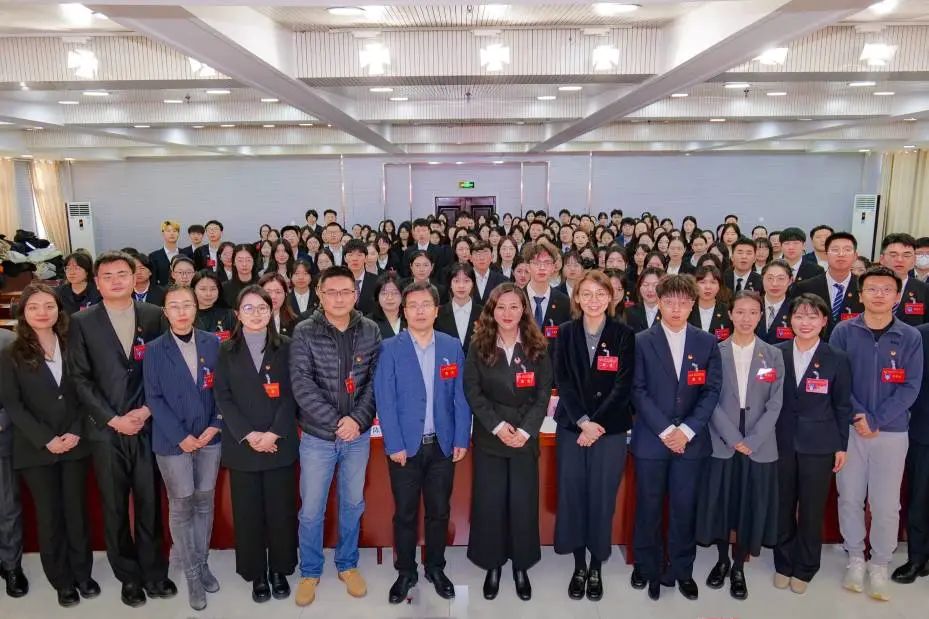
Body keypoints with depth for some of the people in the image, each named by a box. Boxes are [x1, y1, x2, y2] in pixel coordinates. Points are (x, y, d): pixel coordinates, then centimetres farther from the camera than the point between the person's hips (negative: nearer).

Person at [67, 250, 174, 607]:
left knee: (149, 504, 9)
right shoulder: (82, 322, 2)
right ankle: (129, 576, 26)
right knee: (115, 508, 10)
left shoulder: (155, 316, 3)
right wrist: (113, 419, -10)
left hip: (149, 426, 0)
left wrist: (148, 409, -9)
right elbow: (80, 379, -2)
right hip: (107, 430, 0)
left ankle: (153, 572, 25)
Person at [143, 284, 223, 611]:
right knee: (181, 507, 6)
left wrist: (215, 426, -7)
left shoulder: (212, 343, 2)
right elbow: (154, 398, -6)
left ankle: (203, 564, 28)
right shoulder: (154, 350, -3)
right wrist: (181, 436, -12)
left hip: (209, 436, 2)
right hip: (173, 441, -2)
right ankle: (192, 575, 19)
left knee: (204, 503, 11)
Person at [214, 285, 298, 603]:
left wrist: (273, 434, -12)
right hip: (241, 446, 1)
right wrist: (248, 435, -12)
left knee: (281, 509, 6)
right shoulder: (226, 351, 6)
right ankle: (257, 574, 22)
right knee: (248, 512, 6)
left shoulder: (285, 346, 3)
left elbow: (291, 394, -1)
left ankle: (279, 570, 23)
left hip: (280, 444, 0)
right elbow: (223, 398, -1)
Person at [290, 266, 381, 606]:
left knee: (353, 504, 16)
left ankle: (348, 565, 36)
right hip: (317, 436, -2)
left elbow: (377, 380, -3)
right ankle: (309, 572, 30)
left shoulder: (370, 331, -2)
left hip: (359, 435, 2)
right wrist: (336, 422, -19)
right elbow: (302, 385, -15)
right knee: (311, 510, 9)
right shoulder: (304, 333, -9)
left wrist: (357, 419, -16)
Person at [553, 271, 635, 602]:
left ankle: (596, 568, 22)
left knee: (602, 497, 4)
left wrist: (597, 423, -13)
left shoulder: (624, 334, -1)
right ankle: (579, 566, 21)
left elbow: (623, 385, -6)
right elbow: (563, 381, -2)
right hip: (571, 427, 1)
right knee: (572, 495, 4)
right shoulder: (566, 332, 3)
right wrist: (582, 421, -13)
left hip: (610, 429, -1)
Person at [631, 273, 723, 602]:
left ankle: (682, 571, 24)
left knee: (684, 508, 8)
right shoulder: (642, 342, 0)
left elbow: (712, 391, 1)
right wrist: (665, 430, -13)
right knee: (649, 508, 6)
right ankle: (650, 570, 22)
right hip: (651, 439, -1)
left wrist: (687, 430, -9)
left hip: (691, 440, 1)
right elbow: (638, 391, -5)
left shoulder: (707, 343, 6)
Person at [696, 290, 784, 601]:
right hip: (721, 443, -1)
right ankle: (722, 560, 27)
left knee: (751, 506, 6)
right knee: (720, 502, 6)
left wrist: (751, 441, -10)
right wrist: (734, 439, -12)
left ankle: (739, 567, 23)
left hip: (760, 446, 1)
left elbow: (775, 404, -1)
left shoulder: (773, 355, 4)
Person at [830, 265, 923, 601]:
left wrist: (876, 421, -13)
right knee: (850, 498, 8)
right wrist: (858, 416, -14)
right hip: (849, 429, 0)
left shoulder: (910, 337, 0)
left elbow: (910, 388, -5)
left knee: (886, 504, 4)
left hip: (892, 432, 0)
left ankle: (880, 566, 22)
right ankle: (855, 559, 25)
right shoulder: (843, 332, -2)